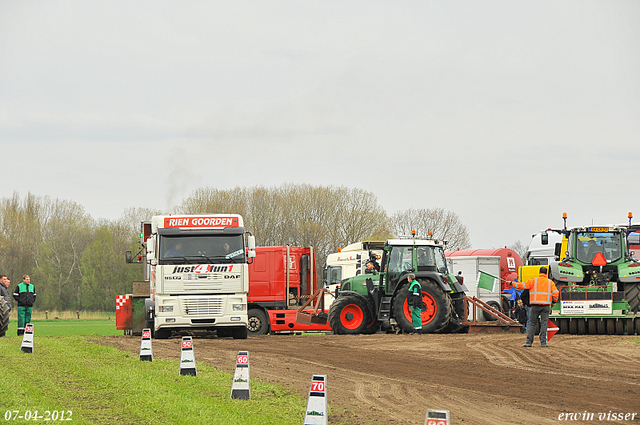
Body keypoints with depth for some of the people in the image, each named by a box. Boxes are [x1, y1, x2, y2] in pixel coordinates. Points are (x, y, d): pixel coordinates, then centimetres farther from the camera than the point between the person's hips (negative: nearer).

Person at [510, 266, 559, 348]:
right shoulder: (550, 282, 6)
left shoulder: (533, 281, 2)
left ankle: (529, 341, 0)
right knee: (544, 323, 3)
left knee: (532, 323, 4)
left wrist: (513, 283, 21)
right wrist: (554, 302, 19)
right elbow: (555, 293, 2)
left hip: (535, 305, -1)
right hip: (546, 306, 1)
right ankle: (543, 342, -2)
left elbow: (523, 285, 5)